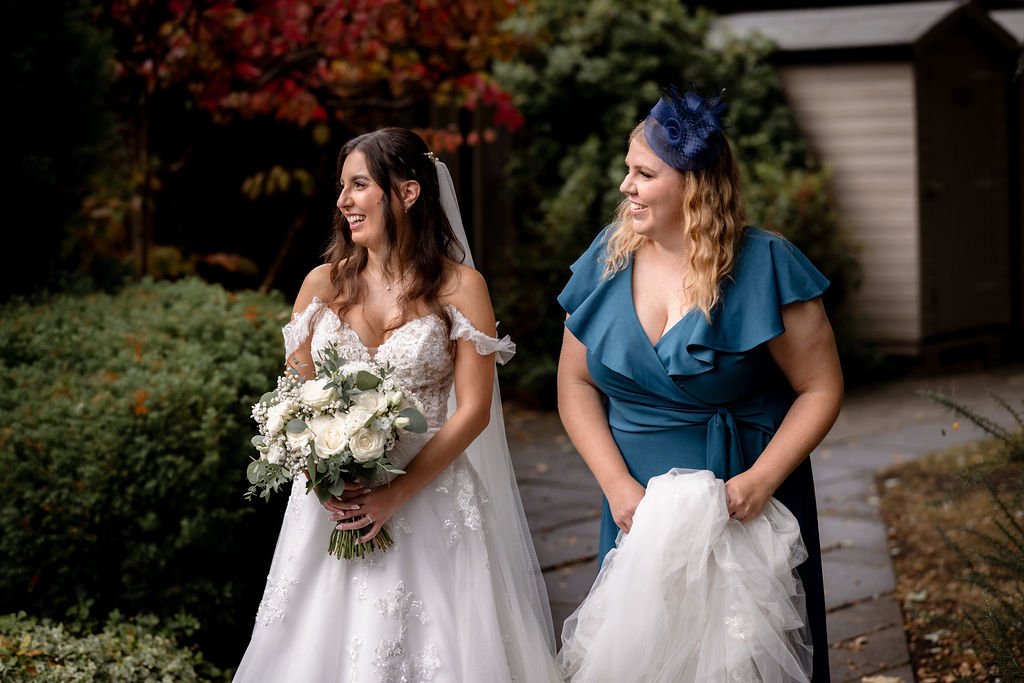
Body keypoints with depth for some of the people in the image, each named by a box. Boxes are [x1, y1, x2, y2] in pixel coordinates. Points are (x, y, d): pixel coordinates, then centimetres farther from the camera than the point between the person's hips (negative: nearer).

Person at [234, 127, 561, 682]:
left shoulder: (459, 286, -3)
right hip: (331, 502, 3)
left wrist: (397, 495, -15)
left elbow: (474, 410, -7)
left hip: (430, 502, -3)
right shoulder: (323, 284, 6)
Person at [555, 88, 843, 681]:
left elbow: (821, 389, -9)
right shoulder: (608, 260, 1)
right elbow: (577, 383, 4)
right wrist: (618, 486, -9)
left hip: (743, 504, -3)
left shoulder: (764, 266, -11)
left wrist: (761, 481, -22)